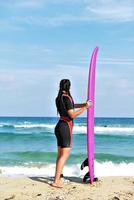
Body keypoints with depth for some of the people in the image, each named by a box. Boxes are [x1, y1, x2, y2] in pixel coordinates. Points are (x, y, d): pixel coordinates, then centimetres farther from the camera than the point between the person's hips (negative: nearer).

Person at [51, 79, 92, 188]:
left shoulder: (59, 98, 12)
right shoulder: (67, 98, -15)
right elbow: (72, 115, -17)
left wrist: (84, 104, 28)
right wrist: (85, 108, -11)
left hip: (60, 126, 9)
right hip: (66, 127, -9)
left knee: (60, 154, 14)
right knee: (65, 154, -7)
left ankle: (57, 178, 19)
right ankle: (56, 181, -9)